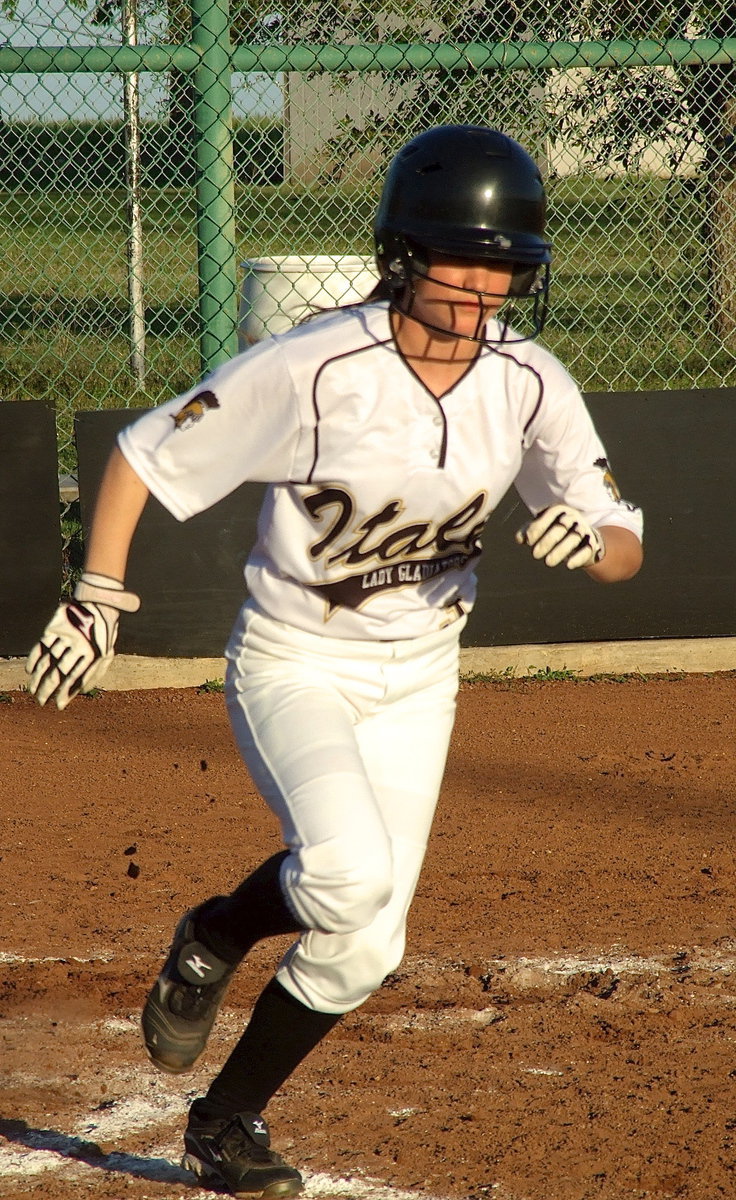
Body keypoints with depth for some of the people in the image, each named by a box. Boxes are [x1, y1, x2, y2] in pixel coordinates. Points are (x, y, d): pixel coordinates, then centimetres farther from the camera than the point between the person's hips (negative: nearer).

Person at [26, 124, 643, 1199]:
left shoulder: (530, 385, -11)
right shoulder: (316, 369, -23)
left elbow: (625, 549, -8)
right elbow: (146, 453, -13)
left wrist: (592, 542, -31)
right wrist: (96, 601, -18)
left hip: (417, 681, 5)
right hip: (292, 665, -5)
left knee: (365, 944, 5)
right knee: (349, 872, -28)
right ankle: (215, 935, 5)